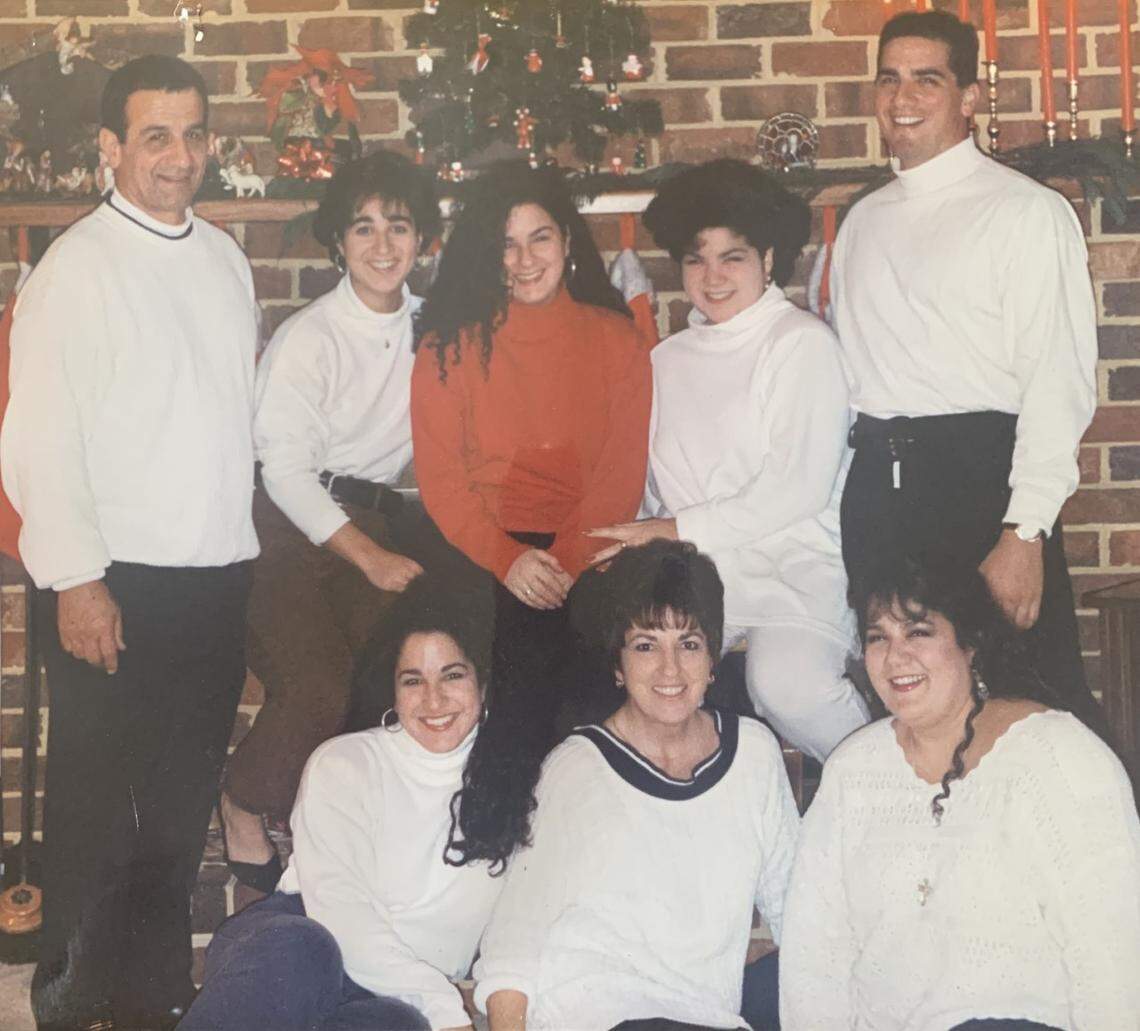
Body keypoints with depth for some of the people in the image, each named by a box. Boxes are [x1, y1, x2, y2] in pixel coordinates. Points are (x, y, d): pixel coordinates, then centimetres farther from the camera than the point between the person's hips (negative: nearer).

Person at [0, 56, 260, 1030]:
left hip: (221, 574, 6)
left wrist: (247, 554, 12)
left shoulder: (225, 258, 12)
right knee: (97, 805, 3)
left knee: (183, 802, 13)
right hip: (120, 583, -5)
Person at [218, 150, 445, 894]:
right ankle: (244, 808, 9)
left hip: (381, 516, 5)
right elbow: (286, 470, -11)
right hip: (294, 527, -5)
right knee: (321, 691, -19)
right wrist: (371, 557, -16)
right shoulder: (307, 341, -9)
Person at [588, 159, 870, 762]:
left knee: (786, 685, -32)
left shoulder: (802, 342, 3)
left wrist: (677, 529, -9)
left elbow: (799, 486, -8)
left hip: (794, 569, -4)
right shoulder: (668, 359, 20)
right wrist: (637, 545, -4)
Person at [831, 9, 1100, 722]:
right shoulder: (863, 221, 16)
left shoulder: (1027, 212, -4)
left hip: (981, 473, -5)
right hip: (874, 486, 6)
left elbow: (1060, 382, -11)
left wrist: (1024, 534, -18)